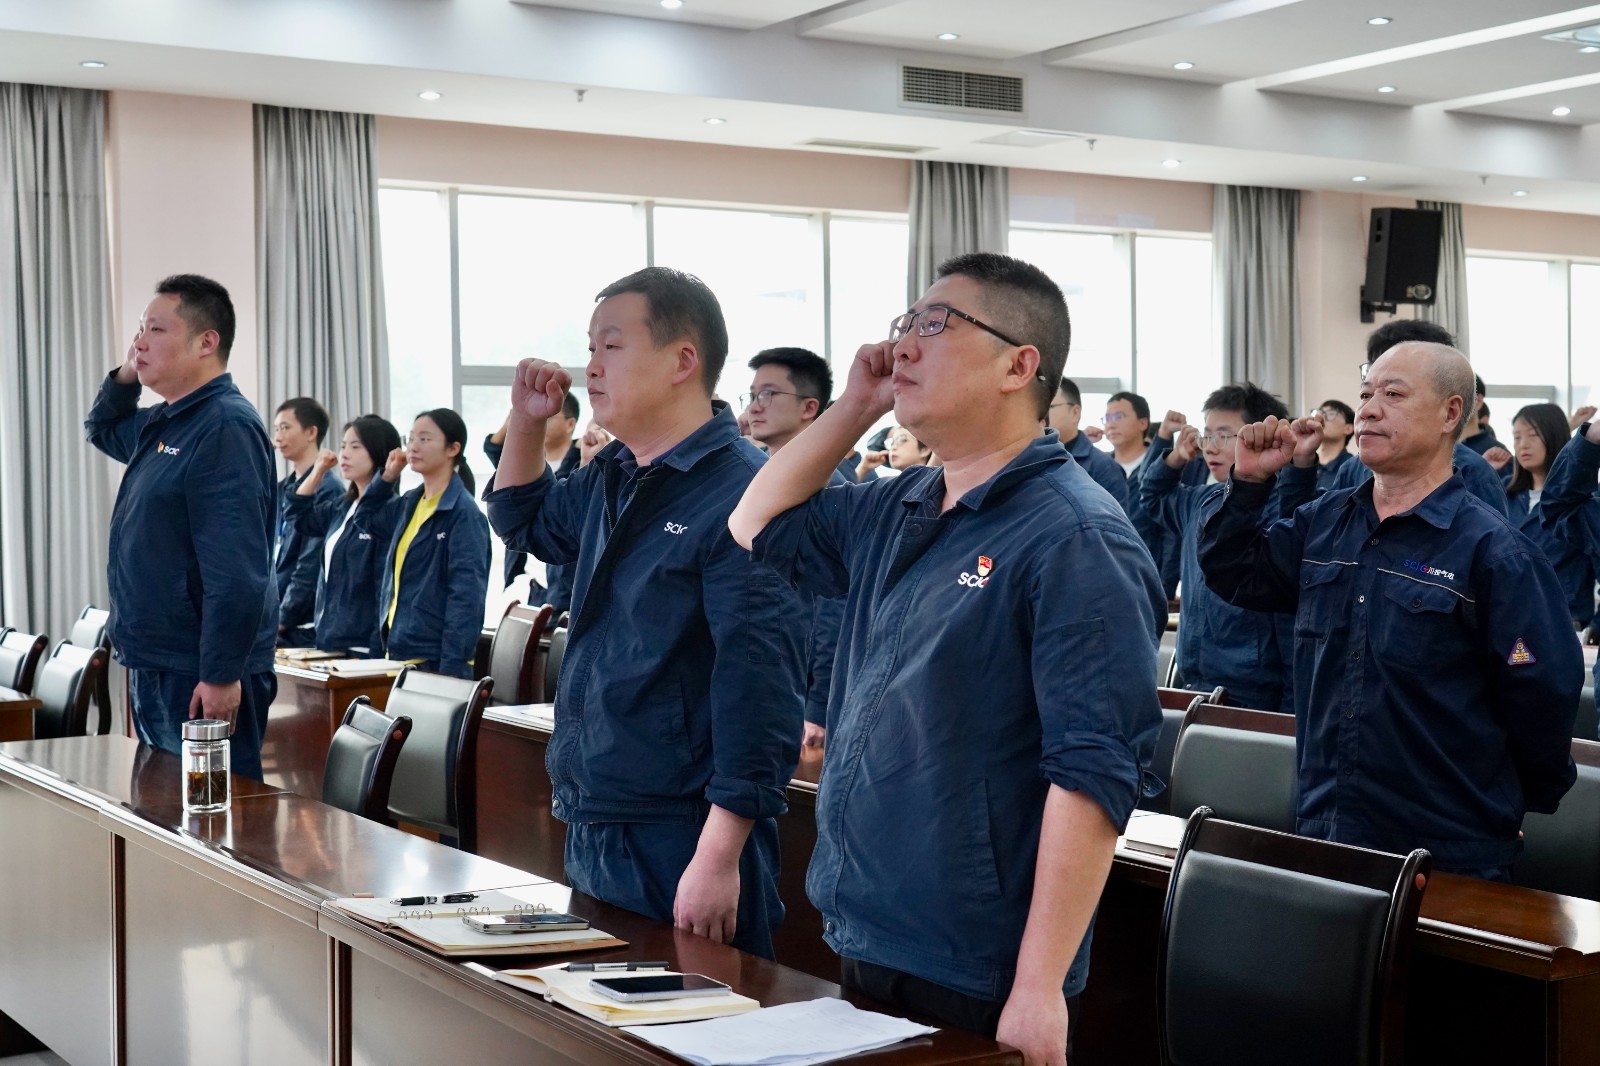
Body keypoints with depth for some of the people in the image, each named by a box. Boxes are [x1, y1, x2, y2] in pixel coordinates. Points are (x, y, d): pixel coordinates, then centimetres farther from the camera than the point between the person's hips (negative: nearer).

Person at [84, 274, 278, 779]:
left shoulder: (226, 427, -18)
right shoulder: (161, 425, 13)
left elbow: (236, 572, -24)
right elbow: (101, 431, 35)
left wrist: (221, 676, -26)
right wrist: (124, 377, 14)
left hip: (201, 679, -10)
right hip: (154, 668, 10)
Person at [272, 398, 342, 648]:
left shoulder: (327, 490, -11)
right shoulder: (281, 490, 14)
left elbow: (312, 566, -15)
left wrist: (281, 620, -14)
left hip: (302, 628, -7)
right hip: (270, 619, 7)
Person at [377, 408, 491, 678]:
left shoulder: (463, 512, -12)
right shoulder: (408, 504, 11)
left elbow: (467, 594, -16)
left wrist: (452, 667, -21)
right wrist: (387, 478, 14)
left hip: (435, 661, -7)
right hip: (398, 652, 7)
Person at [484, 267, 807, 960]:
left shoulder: (741, 494, -18)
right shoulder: (611, 480, 10)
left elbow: (759, 687, -23)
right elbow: (525, 523, 31)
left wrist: (719, 859, -25)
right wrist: (525, 423, 13)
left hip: (680, 846, -9)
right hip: (590, 827, 9)